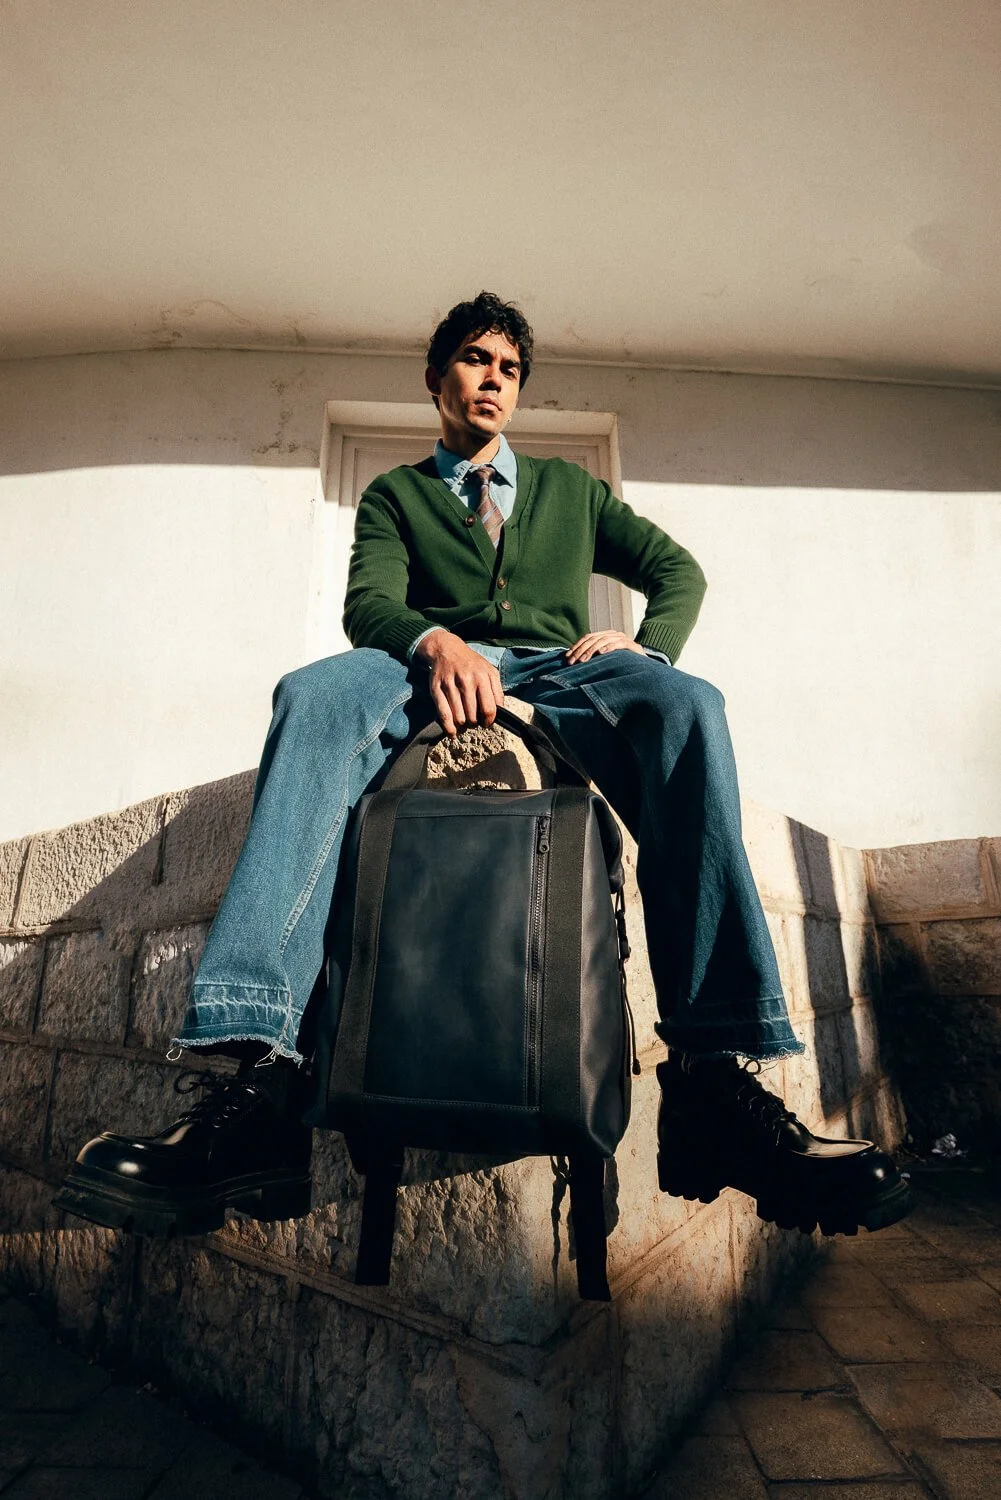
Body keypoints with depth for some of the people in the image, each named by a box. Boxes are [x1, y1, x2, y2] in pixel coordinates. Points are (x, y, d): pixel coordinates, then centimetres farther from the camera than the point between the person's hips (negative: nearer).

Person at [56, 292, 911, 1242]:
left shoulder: (568, 486, 32)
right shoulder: (395, 494, 26)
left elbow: (678, 570, 24)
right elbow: (368, 601, 6)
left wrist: (643, 644, 0)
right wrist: (434, 640, -19)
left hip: (557, 676, 1)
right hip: (434, 671, 0)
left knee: (685, 703, -32)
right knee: (314, 694, -34)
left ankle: (713, 1078, -39)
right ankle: (261, 1073, -45)